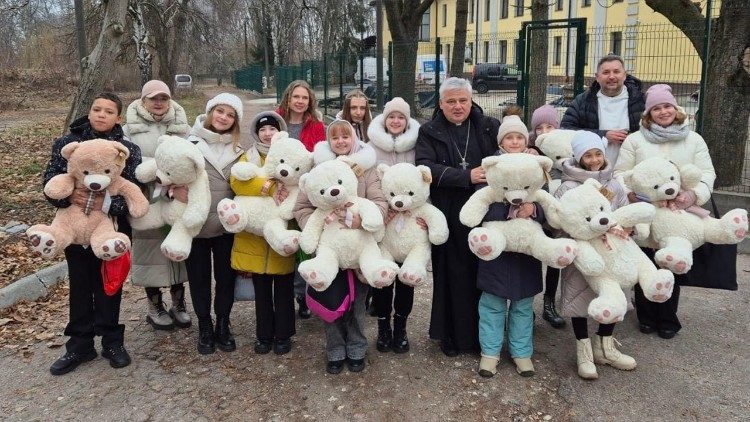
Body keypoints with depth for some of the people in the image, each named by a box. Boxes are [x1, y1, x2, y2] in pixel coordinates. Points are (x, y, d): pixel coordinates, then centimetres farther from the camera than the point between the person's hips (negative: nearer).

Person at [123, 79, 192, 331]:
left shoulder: (182, 127, 9)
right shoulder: (130, 129, 4)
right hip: (147, 200, -2)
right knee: (151, 249, 5)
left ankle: (178, 303, 23)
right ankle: (155, 306, 21)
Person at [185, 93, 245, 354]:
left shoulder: (237, 148, 8)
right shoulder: (190, 142, -2)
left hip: (226, 224, 2)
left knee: (226, 275, 10)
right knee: (199, 276, 10)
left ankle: (223, 325, 27)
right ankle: (204, 327, 25)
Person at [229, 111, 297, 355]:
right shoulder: (248, 158, 7)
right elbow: (238, 181, -13)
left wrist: (284, 191, -26)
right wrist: (270, 188, -27)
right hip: (256, 234, 1)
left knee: (283, 289, 6)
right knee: (261, 290, 10)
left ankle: (283, 335, 20)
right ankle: (264, 335, 24)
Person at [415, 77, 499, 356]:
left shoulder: (490, 127, 11)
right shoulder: (430, 132, 5)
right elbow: (425, 166, -10)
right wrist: (467, 177, -18)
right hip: (450, 217, -1)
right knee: (453, 276, 4)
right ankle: (452, 335, 19)